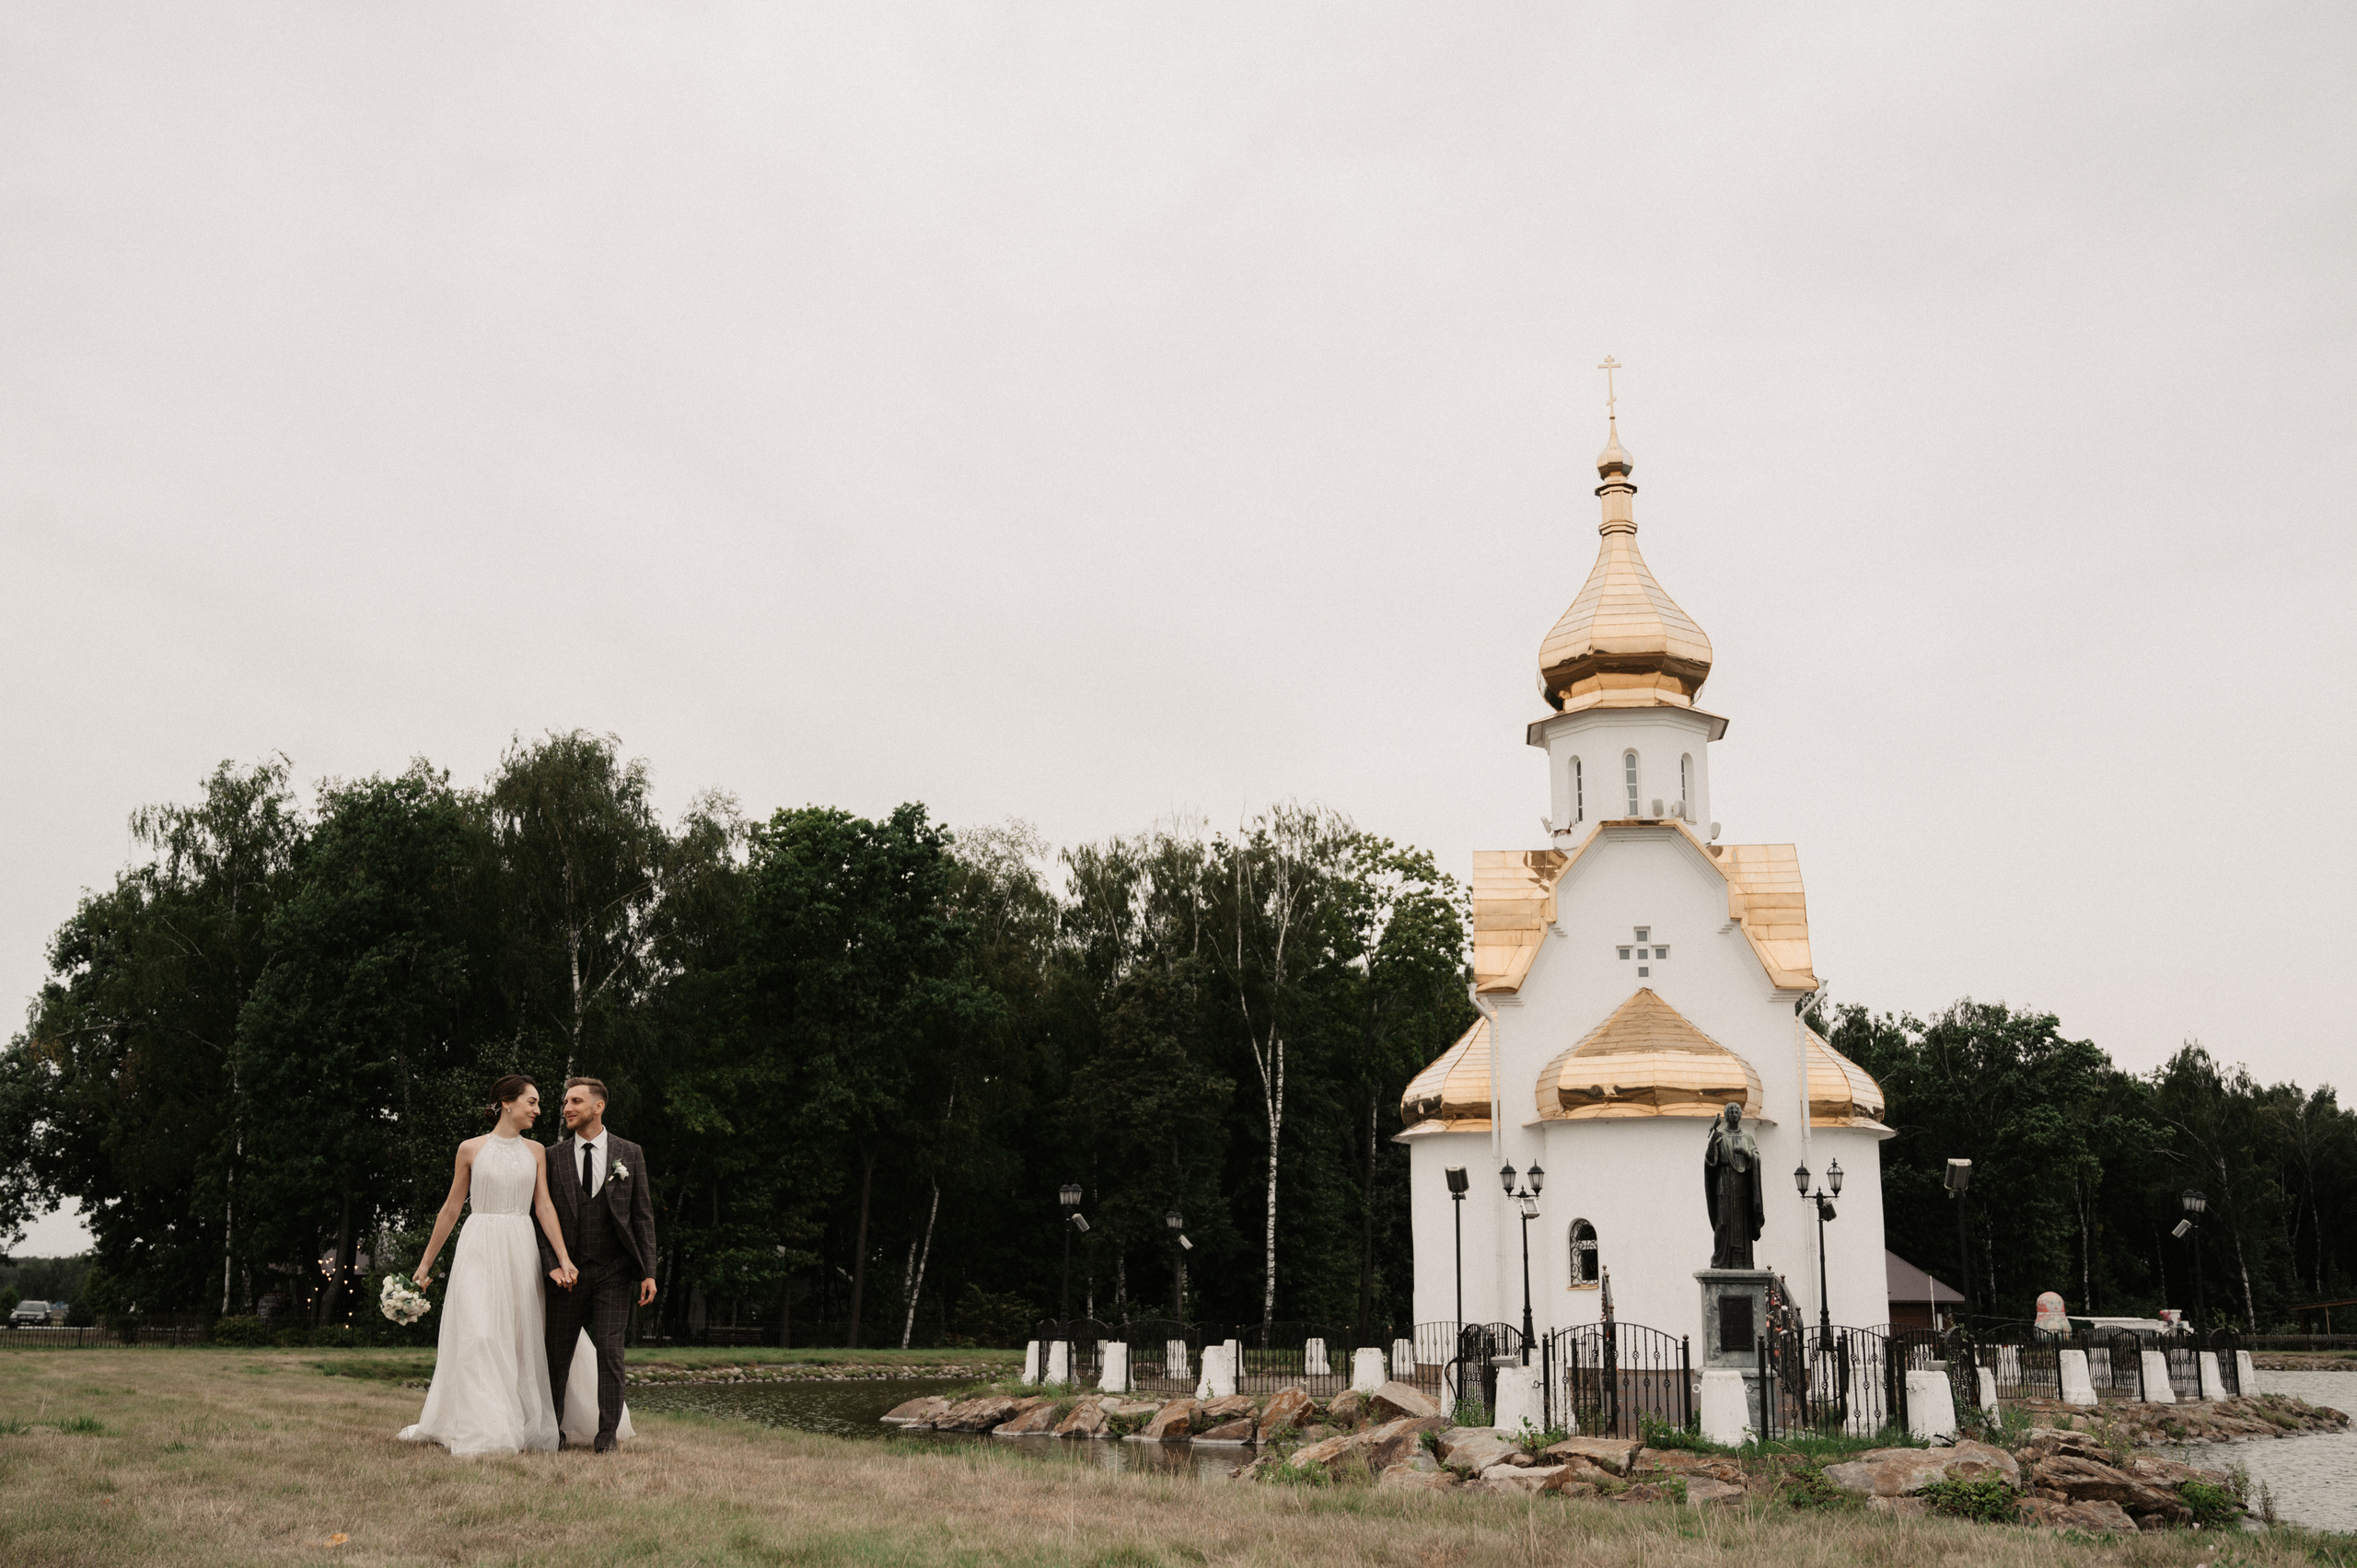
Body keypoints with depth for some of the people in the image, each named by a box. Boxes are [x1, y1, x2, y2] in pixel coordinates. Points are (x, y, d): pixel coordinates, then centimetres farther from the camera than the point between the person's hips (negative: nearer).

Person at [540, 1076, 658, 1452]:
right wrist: (552, 1264, -10)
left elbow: (643, 1216, 5)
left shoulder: (629, 1154, 5)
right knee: (558, 1353, 4)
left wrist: (649, 1272, -1)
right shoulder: (553, 1157, 5)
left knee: (609, 1350, -5)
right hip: (568, 1272, 1)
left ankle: (608, 1433, 3)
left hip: (614, 1272, -1)